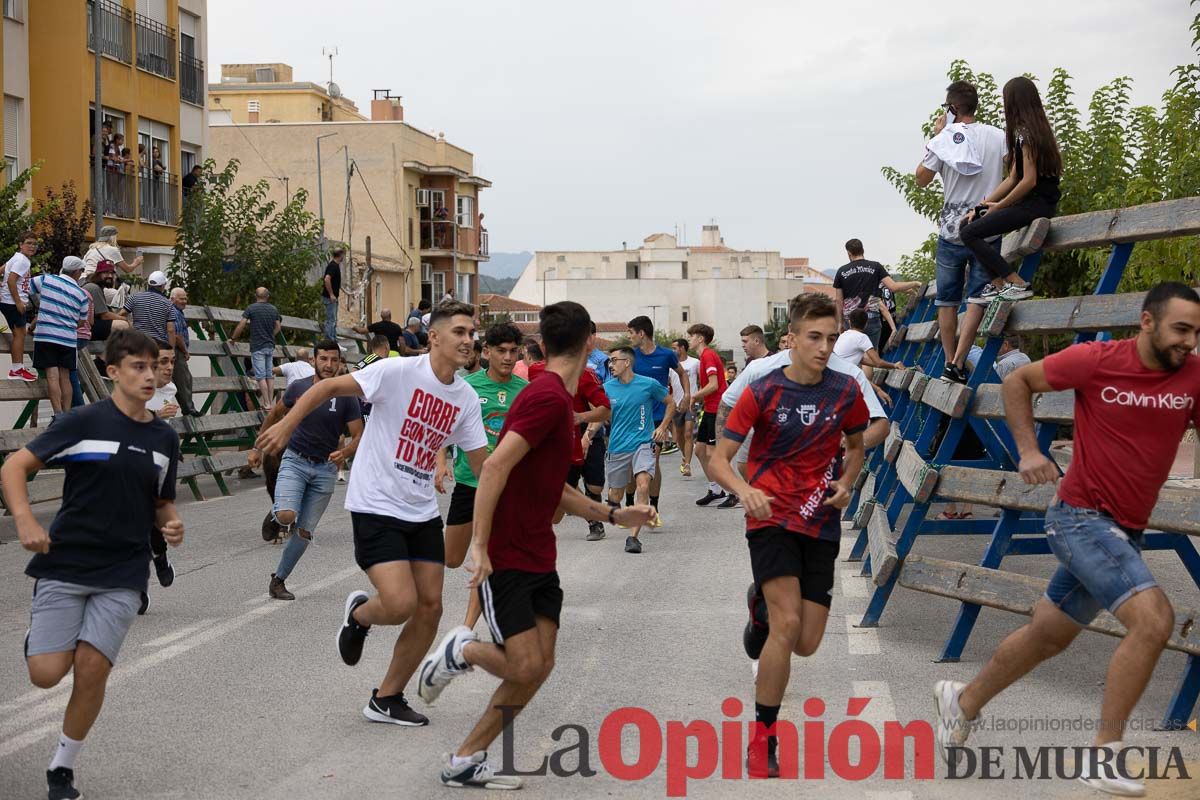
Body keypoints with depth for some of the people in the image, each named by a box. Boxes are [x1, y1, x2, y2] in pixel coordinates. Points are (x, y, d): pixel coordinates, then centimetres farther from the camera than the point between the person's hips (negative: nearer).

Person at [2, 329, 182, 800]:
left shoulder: (164, 438, 8)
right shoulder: (85, 422, -7)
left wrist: (170, 524, -1)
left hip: (123, 574, 3)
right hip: (64, 566, -3)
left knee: (92, 669, -9)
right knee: (47, 674, -10)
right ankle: (39, 637, 27)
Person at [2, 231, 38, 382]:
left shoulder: (18, 258, 15)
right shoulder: (22, 260, -15)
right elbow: (11, 280, -23)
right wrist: (18, 302, -22)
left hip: (14, 302, 10)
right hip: (13, 302, -10)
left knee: (18, 335, 13)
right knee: (20, 334, -8)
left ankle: (16, 369, 17)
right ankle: (17, 369, -7)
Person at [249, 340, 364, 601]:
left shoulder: (346, 397, -7)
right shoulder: (298, 388, -4)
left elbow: (358, 437, -6)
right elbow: (274, 415, 13)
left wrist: (344, 453, -27)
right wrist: (258, 448, 15)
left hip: (326, 468, 1)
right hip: (295, 460, -1)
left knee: (304, 532, 3)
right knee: (286, 515, -26)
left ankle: (278, 580, 19)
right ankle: (278, 516, 11)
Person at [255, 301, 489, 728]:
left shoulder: (466, 399, 5)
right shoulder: (398, 372, -13)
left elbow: (481, 463, 12)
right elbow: (329, 387, -13)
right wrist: (285, 425, -23)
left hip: (422, 513, 7)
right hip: (375, 506, -7)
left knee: (430, 607, 2)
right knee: (401, 604, -18)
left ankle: (386, 700, 18)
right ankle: (359, 614, 20)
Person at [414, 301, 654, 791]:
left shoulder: (555, 398, 13)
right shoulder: (550, 397, -17)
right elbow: (495, 467, -25)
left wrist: (615, 516, 19)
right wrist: (480, 545, -27)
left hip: (539, 559, 9)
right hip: (504, 560, -9)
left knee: (540, 665, 4)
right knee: (525, 666, -12)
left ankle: (465, 763, 12)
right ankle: (461, 650, 16)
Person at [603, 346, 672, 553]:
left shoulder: (648, 384, -4)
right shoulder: (607, 388, 1)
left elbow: (670, 404, 11)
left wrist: (662, 427, 1)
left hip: (642, 442, -2)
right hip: (616, 447, 3)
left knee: (643, 485, -21)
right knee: (615, 492, 11)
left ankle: (633, 537, -19)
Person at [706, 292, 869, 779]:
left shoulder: (846, 391, 1)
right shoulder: (762, 392, -8)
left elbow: (856, 446, 20)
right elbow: (719, 460, -7)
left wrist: (845, 484, -1)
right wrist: (745, 490, -28)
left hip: (820, 524, 4)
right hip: (771, 519, -3)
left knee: (806, 644, 1)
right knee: (787, 622, -23)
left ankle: (765, 599, 39)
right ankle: (762, 740, -10)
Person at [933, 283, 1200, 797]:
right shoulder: (1097, 361, -13)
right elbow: (1017, 381, 1)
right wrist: (1028, 451, -8)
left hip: (1124, 532, 6)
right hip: (1082, 517, -6)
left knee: (1048, 635, 19)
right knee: (1153, 619, -22)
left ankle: (963, 702, 42)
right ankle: (1104, 757, -12)